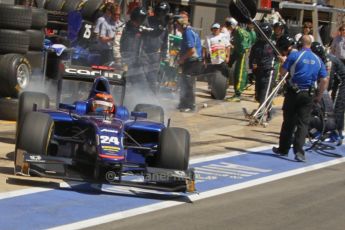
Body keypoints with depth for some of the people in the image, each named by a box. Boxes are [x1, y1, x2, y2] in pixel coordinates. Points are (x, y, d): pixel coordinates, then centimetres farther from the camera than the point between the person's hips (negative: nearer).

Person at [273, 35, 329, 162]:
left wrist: (284, 61, 14)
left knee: (288, 122, 9)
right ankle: (299, 151, -11)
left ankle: (283, 149, 18)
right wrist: (319, 96, 12)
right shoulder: (318, 60, 6)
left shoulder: (294, 55, -7)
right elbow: (324, 80, 3)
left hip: (293, 92, -2)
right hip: (308, 95, 2)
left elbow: (282, 72, -6)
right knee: (303, 123, 1)